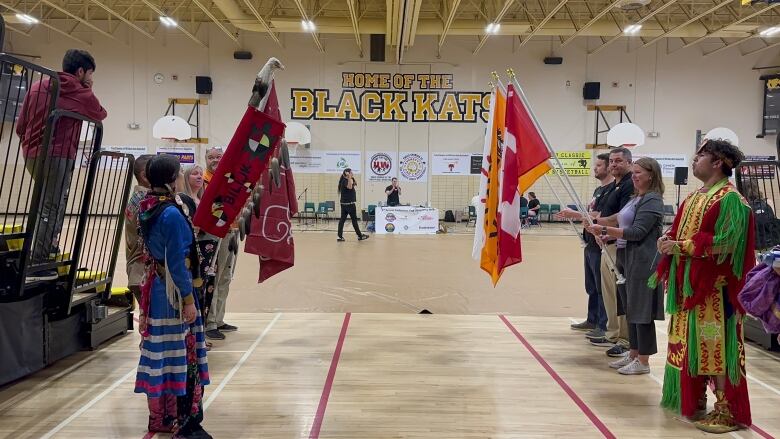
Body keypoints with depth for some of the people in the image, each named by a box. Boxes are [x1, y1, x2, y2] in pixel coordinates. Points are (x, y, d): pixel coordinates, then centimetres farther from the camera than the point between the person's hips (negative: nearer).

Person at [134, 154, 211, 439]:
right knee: (181, 353, 0)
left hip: (153, 287, 9)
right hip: (173, 291, -9)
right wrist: (188, 300, -17)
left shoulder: (146, 208, 5)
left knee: (159, 351, 16)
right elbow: (177, 262, -21)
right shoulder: (171, 213, -20)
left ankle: (160, 416, 29)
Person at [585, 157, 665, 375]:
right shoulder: (637, 198, 15)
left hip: (644, 260, -10)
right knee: (631, 308, 15)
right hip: (631, 258, 10)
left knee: (641, 309, -2)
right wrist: (610, 234, 6)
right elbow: (621, 220, 23)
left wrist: (605, 230, -24)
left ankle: (643, 361, 7)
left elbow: (637, 232, -21)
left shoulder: (652, 200, -14)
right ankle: (633, 354, 26)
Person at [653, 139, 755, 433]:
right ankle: (693, 399, 26)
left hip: (713, 285, -9)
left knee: (715, 345, -4)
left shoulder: (730, 199, -13)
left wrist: (680, 246, -21)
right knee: (690, 342, 14)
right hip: (687, 282, 9)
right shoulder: (694, 198, 15)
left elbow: (724, 242, -22)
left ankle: (726, 409, 5)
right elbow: (681, 232, 19)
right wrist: (669, 240, -4)